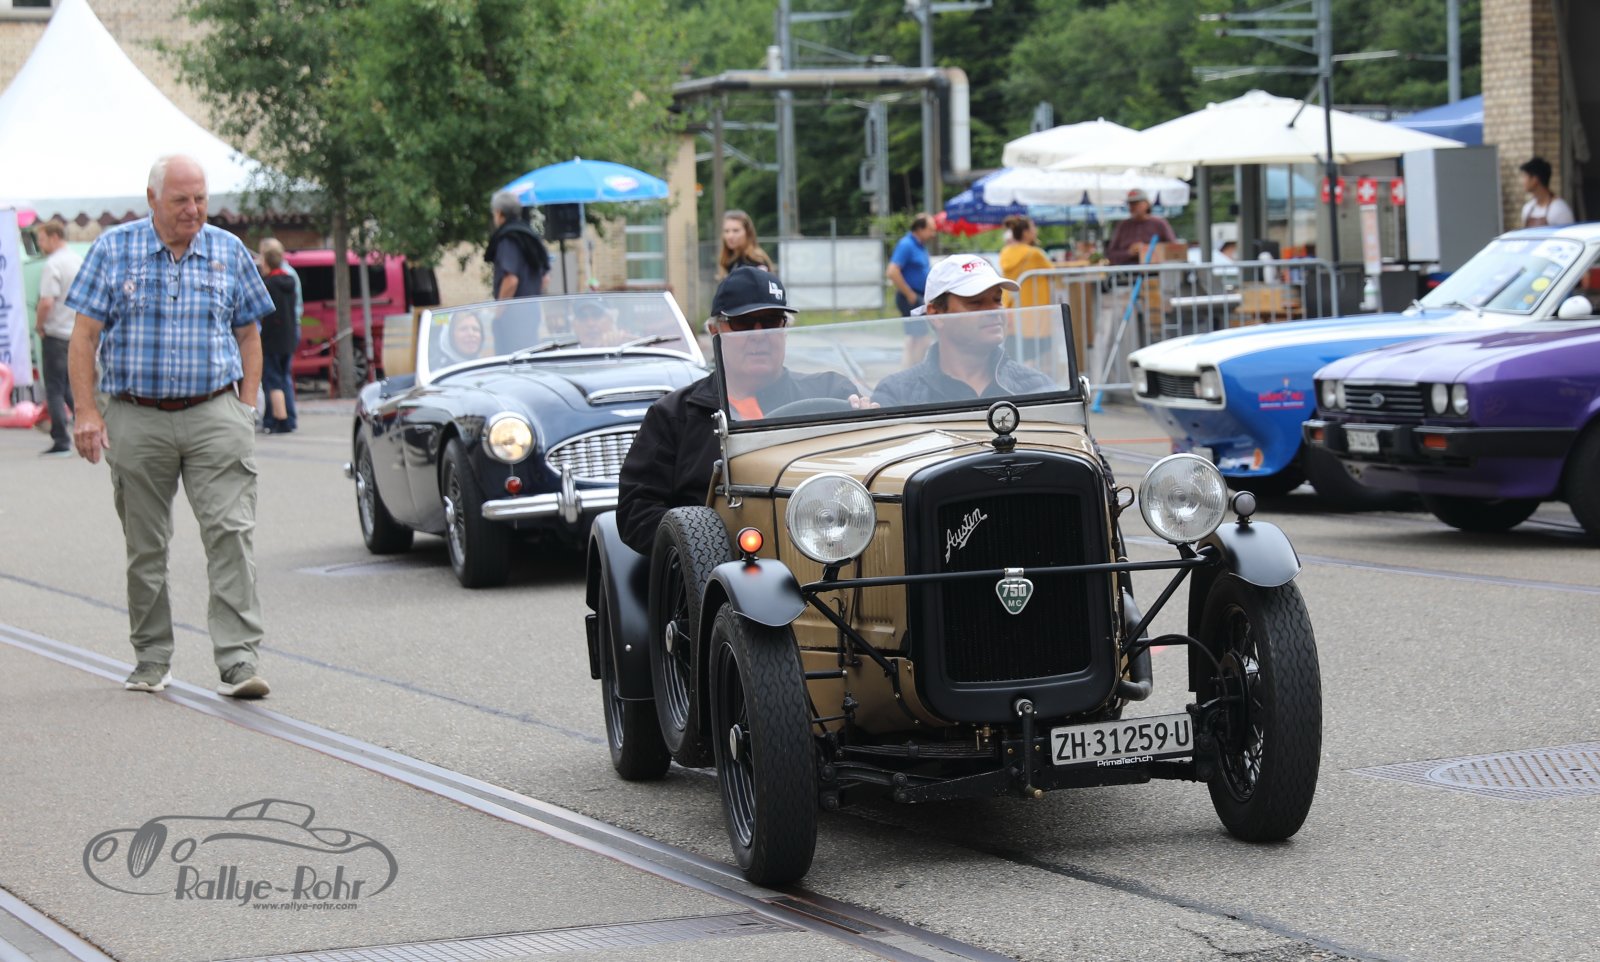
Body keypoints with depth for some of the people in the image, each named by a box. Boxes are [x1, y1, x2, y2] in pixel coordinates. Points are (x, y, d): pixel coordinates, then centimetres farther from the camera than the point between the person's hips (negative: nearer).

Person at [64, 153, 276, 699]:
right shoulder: (114, 250, 2)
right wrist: (88, 412, -7)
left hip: (214, 414, 0)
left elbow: (248, 335, 14)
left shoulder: (229, 252, 7)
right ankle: (151, 662, 20)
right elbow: (84, 335, 1)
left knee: (231, 532, -12)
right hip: (136, 418, 0)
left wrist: (247, 408, 5)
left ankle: (238, 661, -14)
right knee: (145, 546, 8)